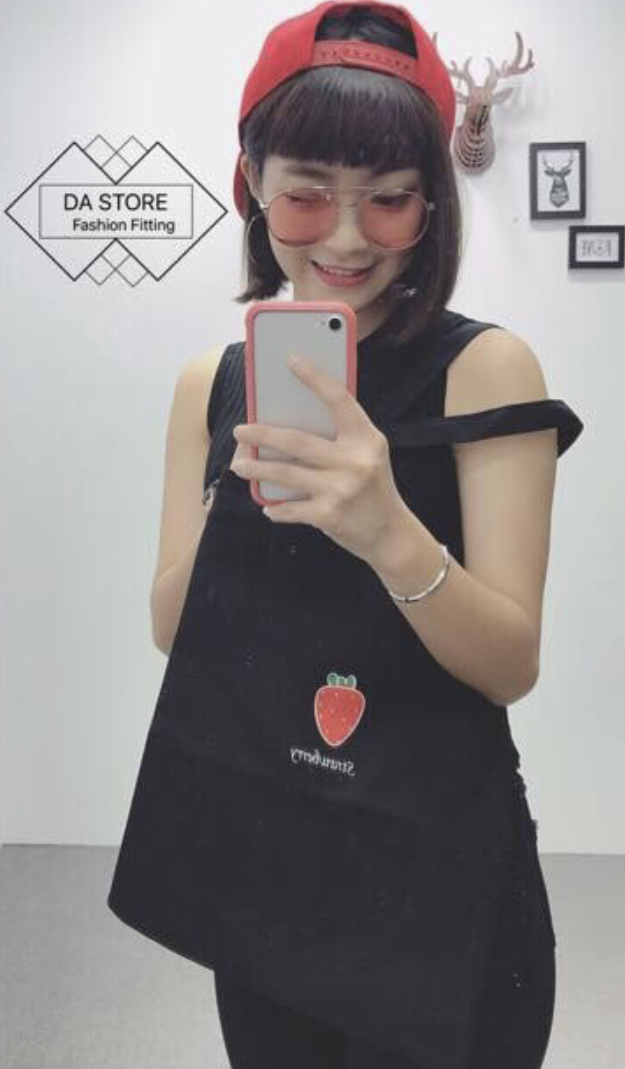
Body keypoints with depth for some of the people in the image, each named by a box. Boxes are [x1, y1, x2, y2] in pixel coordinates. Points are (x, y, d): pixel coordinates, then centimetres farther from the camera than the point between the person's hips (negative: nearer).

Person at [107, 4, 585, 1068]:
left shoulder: (484, 365, -12)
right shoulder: (215, 381, 2)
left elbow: (513, 664, -16)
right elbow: (173, 629, 3)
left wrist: (392, 535, -35)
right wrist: (232, 500, -16)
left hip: (429, 872, -4)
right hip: (249, 858, 4)